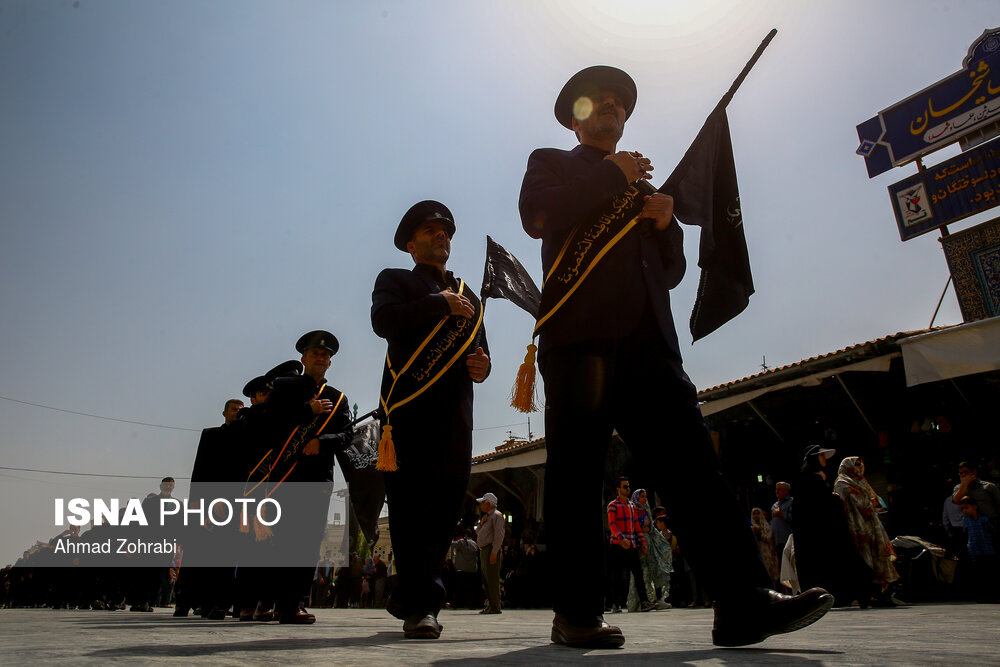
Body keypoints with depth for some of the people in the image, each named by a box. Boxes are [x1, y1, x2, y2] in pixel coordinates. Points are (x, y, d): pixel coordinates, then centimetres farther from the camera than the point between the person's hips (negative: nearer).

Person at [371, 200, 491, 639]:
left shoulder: (469, 298, 29)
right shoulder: (395, 280, 15)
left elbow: (479, 352, 27)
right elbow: (383, 321, -6)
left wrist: (482, 367, 4)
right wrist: (441, 304, -6)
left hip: (456, 413, 5)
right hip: (410, 407, -4)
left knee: (446, 504, 2)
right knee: (412, 503, -9)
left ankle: (408, 598, 17)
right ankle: (421, 604, -5)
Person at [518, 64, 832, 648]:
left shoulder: (642, 184, 34)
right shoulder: (551, 163, 20)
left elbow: (670, 272, 28)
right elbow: (536, 217, -5)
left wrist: (665, 223, 8)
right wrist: (612, 174, 1)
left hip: (648, 341, 5)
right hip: (580, 335, -4)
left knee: (692, 461, -6)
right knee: (576, 473, -6)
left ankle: (745, 601, -7)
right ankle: (577, 612, 0)